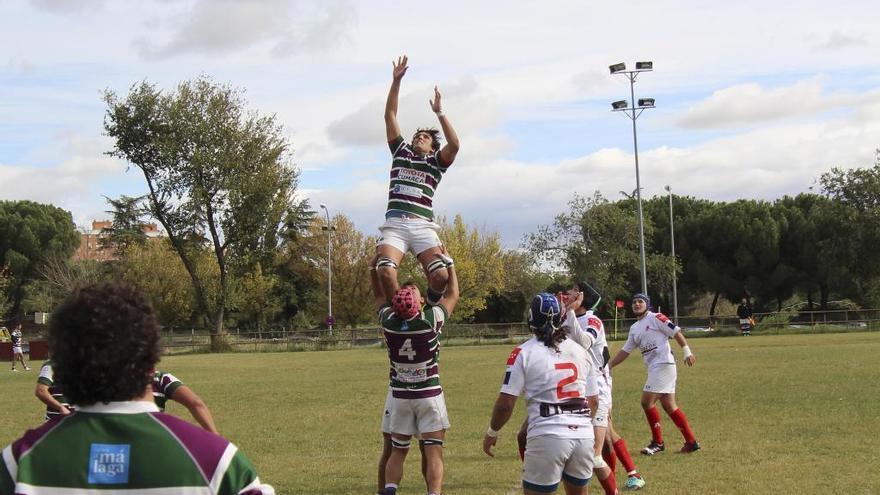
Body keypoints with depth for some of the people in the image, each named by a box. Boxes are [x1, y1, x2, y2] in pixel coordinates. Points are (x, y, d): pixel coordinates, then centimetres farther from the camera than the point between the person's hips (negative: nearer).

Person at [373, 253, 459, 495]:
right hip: (429, 395, -3)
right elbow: (452, 296, 1)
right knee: (433, 454, -1)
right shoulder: (431, 319, -18)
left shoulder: (388, 321, -11)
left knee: (397, 452, 13)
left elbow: (379, 294, 11)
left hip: (399, 396, 3)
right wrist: (448, 263, 10)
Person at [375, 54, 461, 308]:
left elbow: (454, 145, -3)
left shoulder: (436, 162, 18)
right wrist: (396, 80, 14)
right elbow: (390, 116, 20)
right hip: (394, 224, 1)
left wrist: (439, 113, -1)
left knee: (440, 275, -20)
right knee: (386, 272, -24)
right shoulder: (400, 151, 25)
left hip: (422, 225, -1)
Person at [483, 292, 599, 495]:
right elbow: (593, 401, 16)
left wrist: (492, 432, 11)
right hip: (584, 435, 5)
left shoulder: (524, 353, -2)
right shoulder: (580, 351, 12)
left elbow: (505, 404, -5)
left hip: (547, 437, -5)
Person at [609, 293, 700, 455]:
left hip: (663, 364, -8)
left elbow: (676, 332, -9)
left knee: (647, 401, -10)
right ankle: (691, 442, 12)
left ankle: (657, 442, 0)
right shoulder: (634, 328, 18)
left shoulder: (656, 318, -5)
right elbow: (625, 351, 22)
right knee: (669, 405, 8)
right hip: (653, 368, 8)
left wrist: (687, 352, -18)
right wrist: (608, 366, 16)